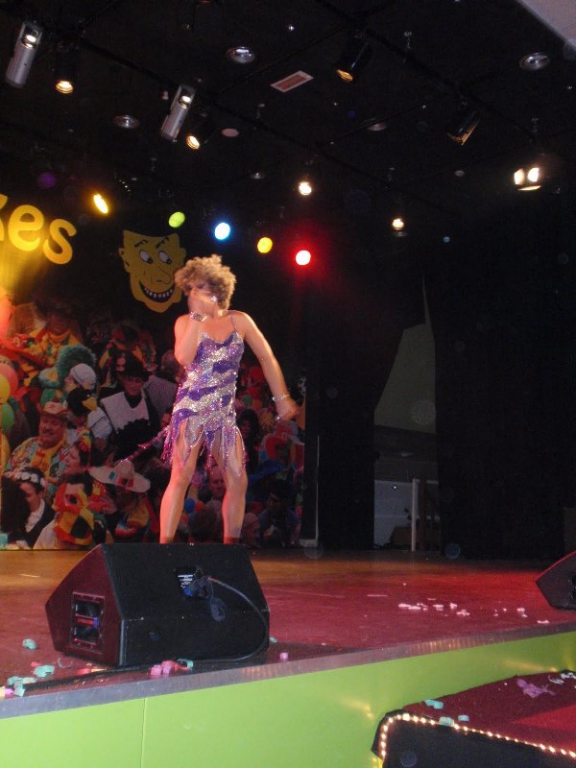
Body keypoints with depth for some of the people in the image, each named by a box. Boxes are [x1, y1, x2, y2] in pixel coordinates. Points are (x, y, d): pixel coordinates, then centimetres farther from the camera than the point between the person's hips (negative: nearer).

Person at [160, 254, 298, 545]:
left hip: (224, 412, 3)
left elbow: (267, 359, 9)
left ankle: (230, 545, 12)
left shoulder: (240, 320, 5)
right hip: (191, 409, -3)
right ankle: (164, 545, -7)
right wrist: (198, 316, -16)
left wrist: (282, 398, 6)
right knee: (181, 477, -11)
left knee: (238, 481, -1)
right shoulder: (185, 322, 0)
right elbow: (184, 357, -19)